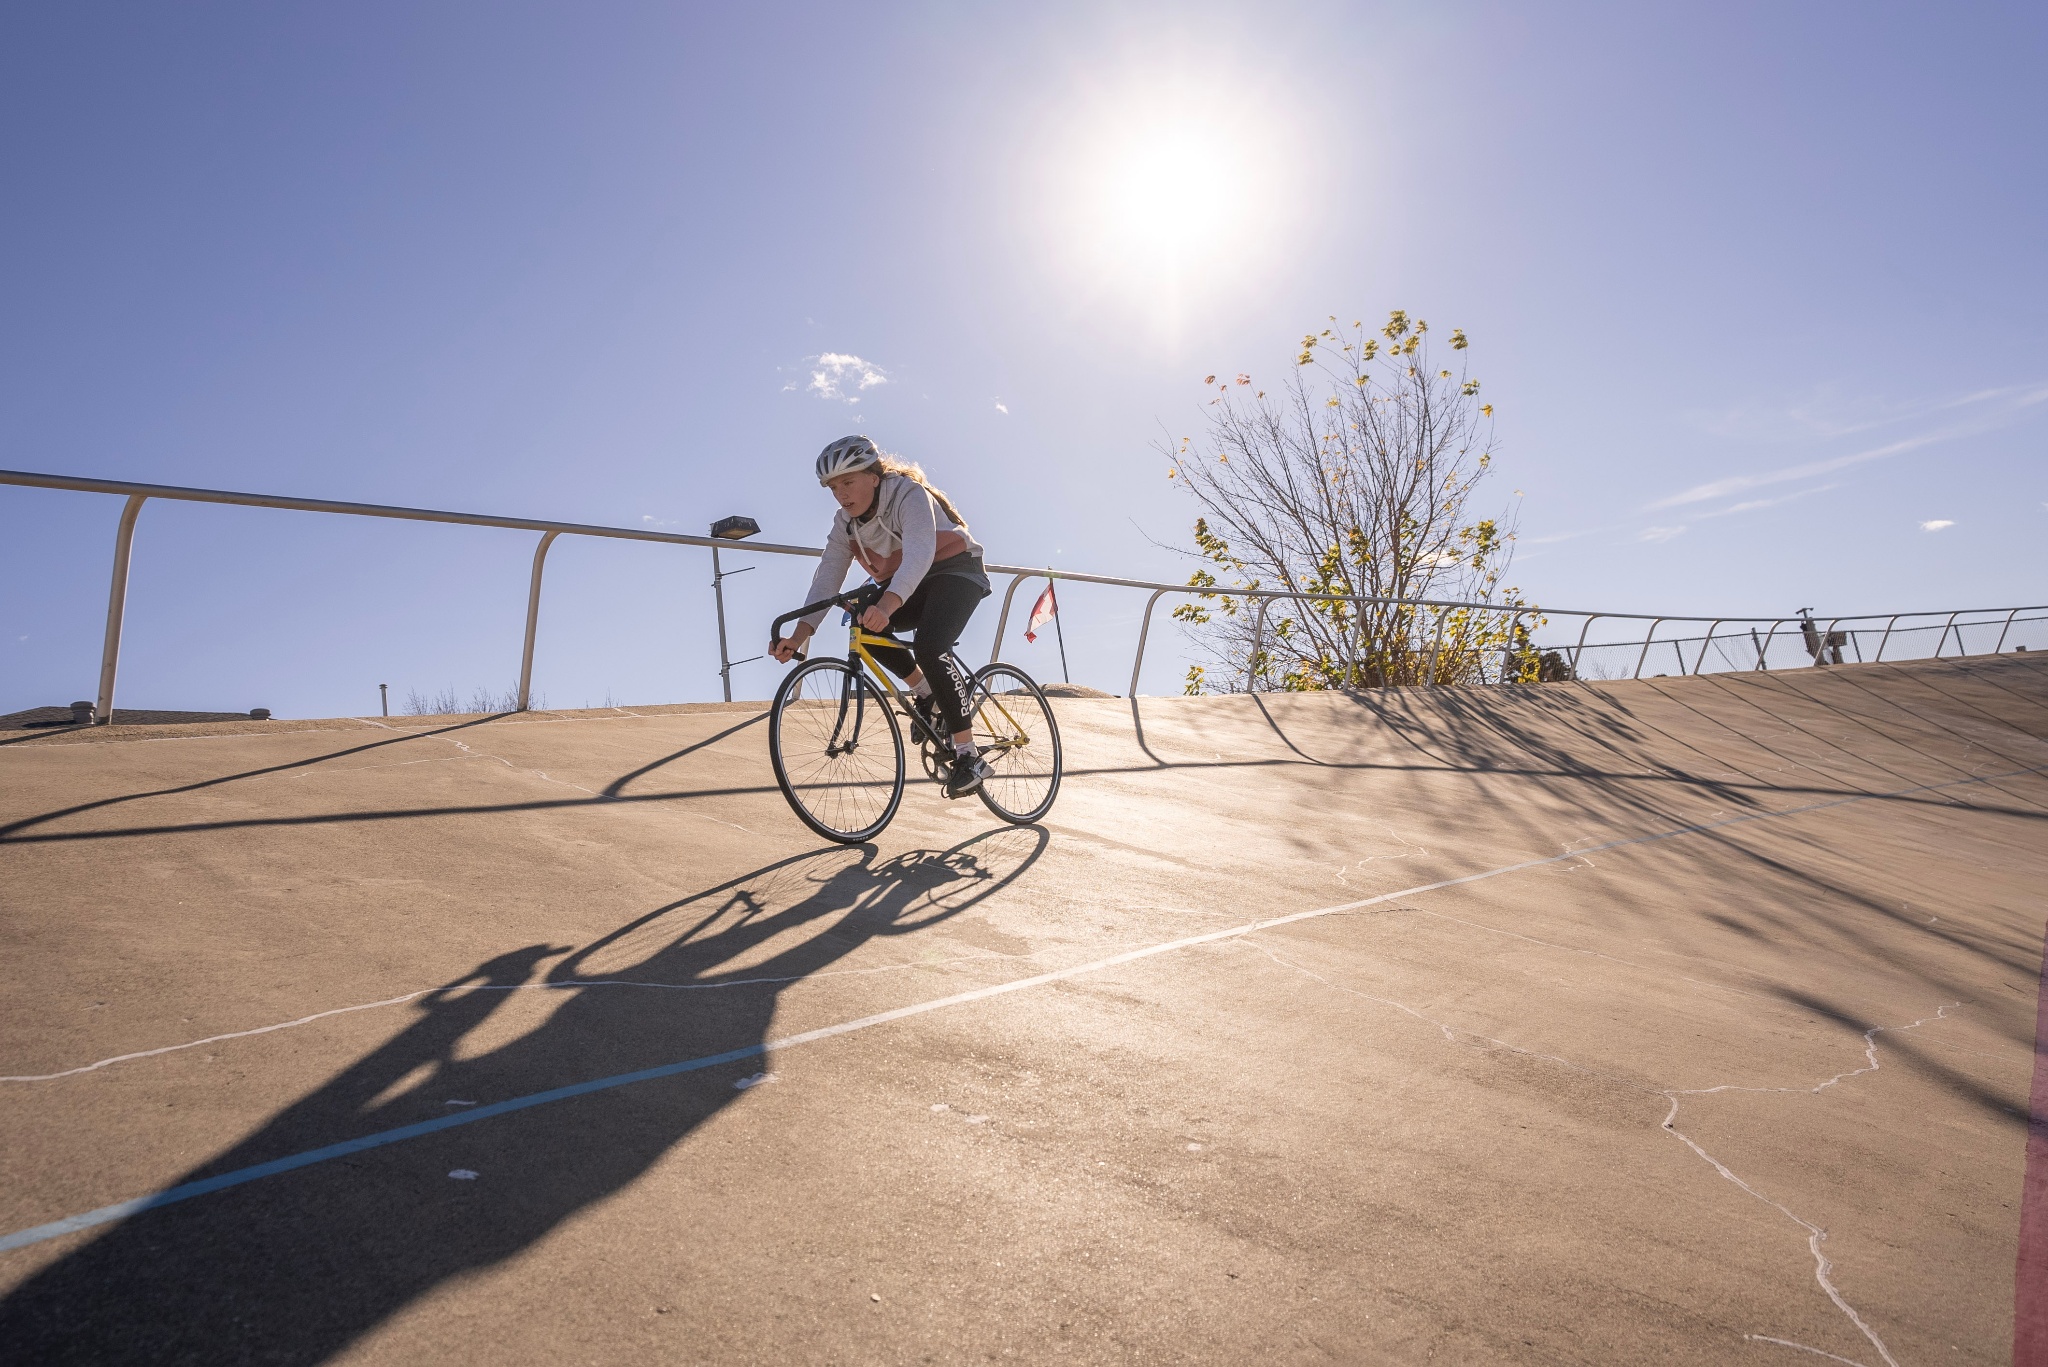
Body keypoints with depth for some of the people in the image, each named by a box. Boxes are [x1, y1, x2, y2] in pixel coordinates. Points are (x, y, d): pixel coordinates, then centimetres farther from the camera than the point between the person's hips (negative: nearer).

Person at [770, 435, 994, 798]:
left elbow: (919, 553, -43)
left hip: (956, 571, -6)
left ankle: (969, 757, -23)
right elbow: (826, 581, -13)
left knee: (928, 646, -31)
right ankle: (927, 695, -1)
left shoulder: (909, 495, -25)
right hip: (905, 587, 6)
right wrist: (799, 635, -30)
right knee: (866, 624, -24)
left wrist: (887, 604, -60)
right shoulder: (844, 524, -6)